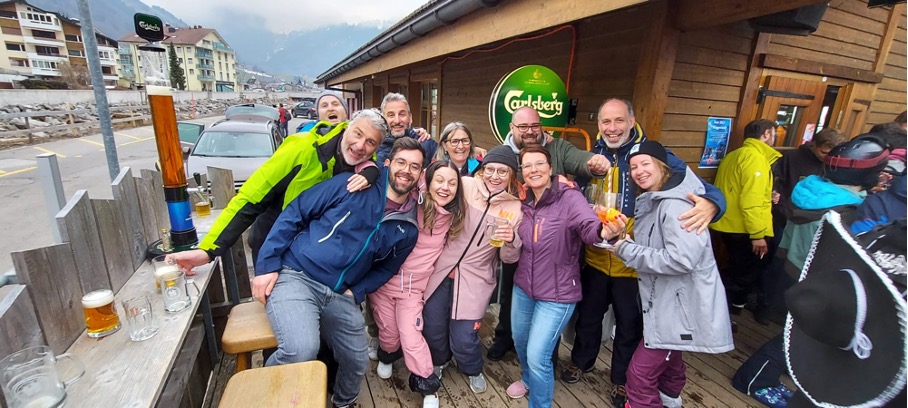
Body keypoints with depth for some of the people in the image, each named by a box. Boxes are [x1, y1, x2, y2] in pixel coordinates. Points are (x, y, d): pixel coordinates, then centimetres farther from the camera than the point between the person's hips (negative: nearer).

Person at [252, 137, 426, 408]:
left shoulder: (408, 228, 4)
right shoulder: (352, 185, -8)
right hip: (296, 275, -4)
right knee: (302, 349, -28)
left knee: (357, 363, 9)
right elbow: (293, 213, -5)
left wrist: (357, 292, -1)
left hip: (341, 296, 5)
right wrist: (267, 264, -9)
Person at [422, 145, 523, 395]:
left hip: (475, 279, -1)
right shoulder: (465, 186, -6)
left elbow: (509, 258, 0)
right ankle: (440, 361, 46)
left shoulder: (516, 208, -4)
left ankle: (473, 370, 38)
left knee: (463, 337, 1)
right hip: (441, 270, 1)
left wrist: (511, 241, -21)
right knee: (432, 328, 10)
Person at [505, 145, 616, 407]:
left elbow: (589, 226, -35)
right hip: (523, 287, 6)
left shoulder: (569, 198, -18)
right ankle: (528, 379, 56)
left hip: (556, 294, -6)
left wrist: (605, 232, -58)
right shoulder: (522, 202, 0)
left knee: (537, 356, -1)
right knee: (520, 342, 24)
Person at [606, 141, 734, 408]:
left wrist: (625, 249, -25)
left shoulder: (676, 204, -23)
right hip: (666, 300, 10)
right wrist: (621, 235, -5)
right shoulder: (652, 201, 9)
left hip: (681, 304, -10)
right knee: (667, 357, 31)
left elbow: (682, 259, -32)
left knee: (640, 373, -7)